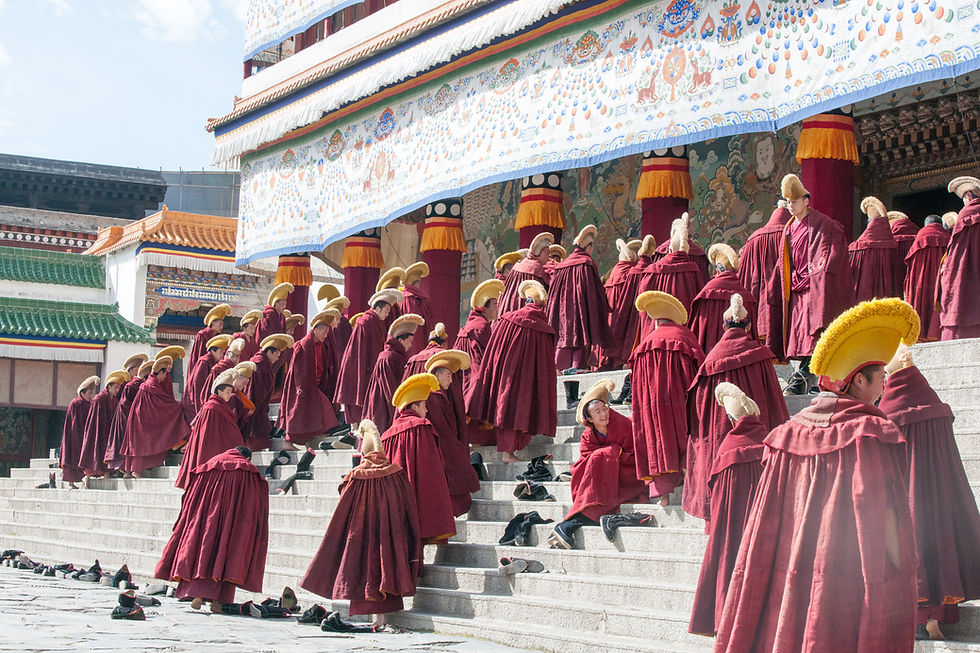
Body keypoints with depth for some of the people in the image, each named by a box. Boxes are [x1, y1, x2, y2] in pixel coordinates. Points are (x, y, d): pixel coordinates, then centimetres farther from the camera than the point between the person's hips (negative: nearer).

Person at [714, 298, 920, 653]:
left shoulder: (789, 433, 5)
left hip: (793, 583, 5)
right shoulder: (873, 433, -10)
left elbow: (766, 524, 6)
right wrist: (898, 580, -5)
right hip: (853, 584, -5)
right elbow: (883, 518, -14)